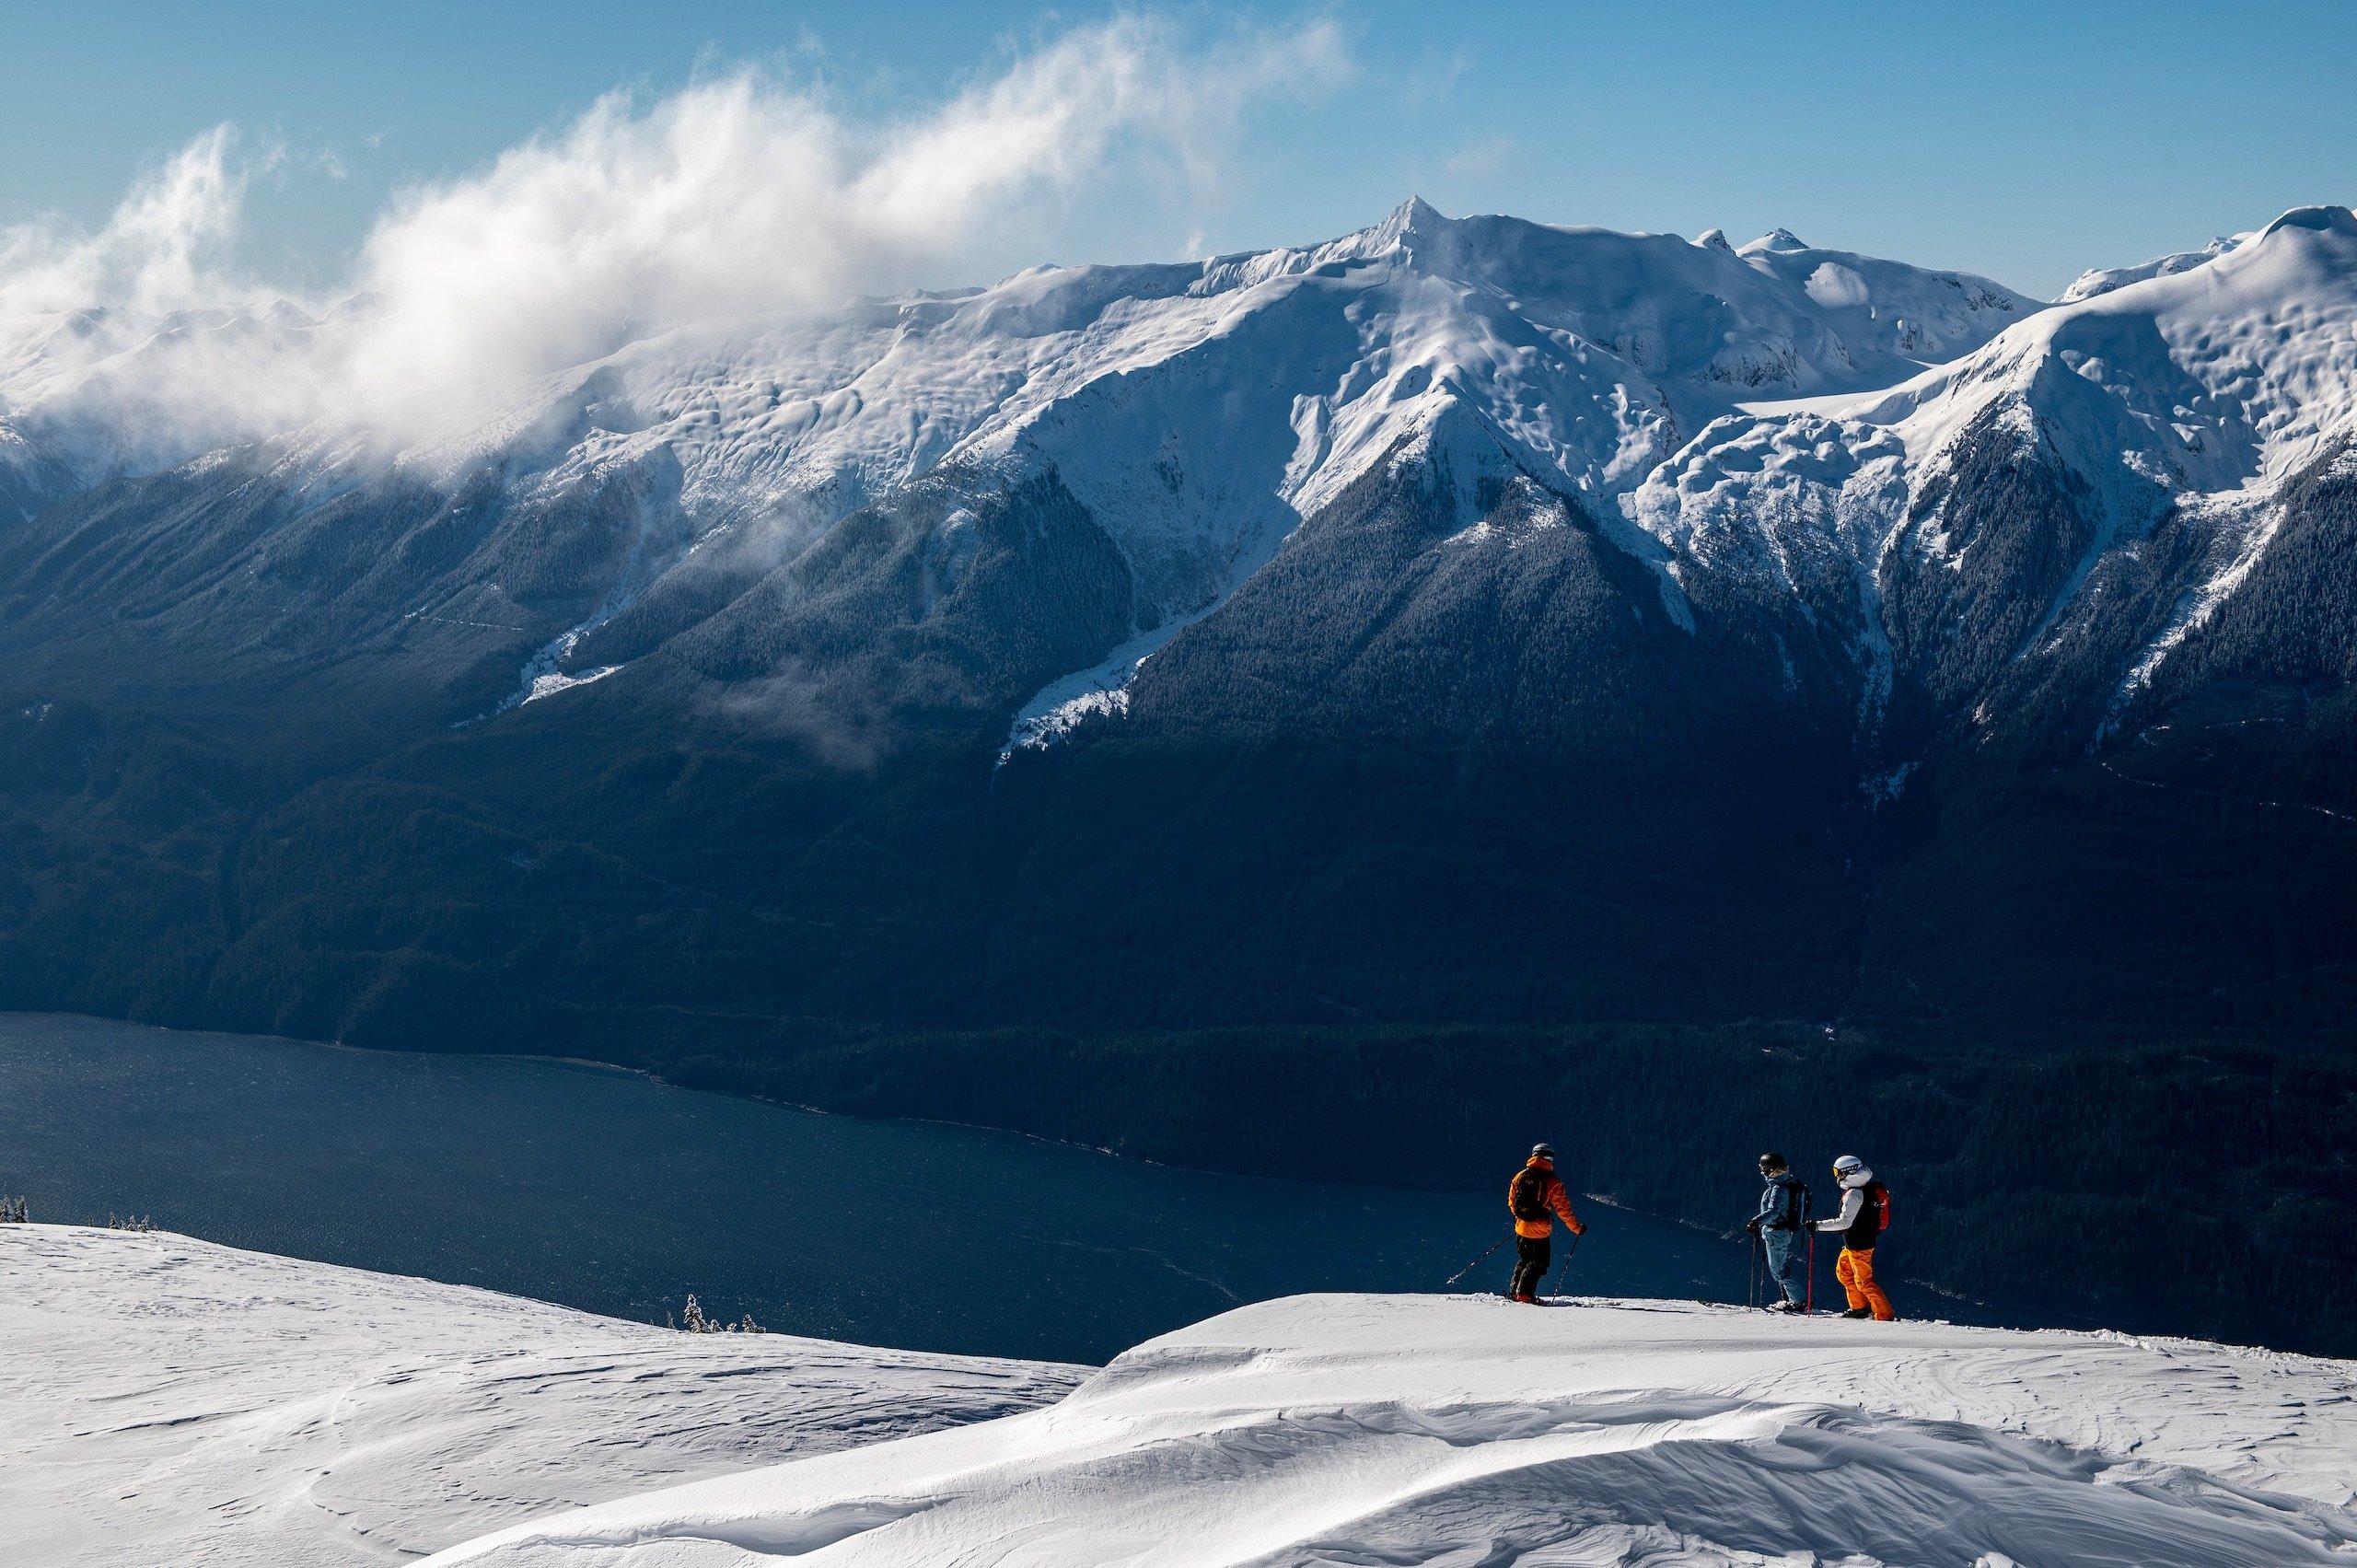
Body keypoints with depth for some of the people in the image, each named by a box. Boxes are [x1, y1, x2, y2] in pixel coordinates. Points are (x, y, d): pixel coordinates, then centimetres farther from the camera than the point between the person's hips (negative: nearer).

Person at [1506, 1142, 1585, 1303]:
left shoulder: (1520, 1176, 2)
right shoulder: (1552, 1181, -11)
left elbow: (1511, 1202, 12)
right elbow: (1563, 1209, -10)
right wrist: (1577, 1228, 0)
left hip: (1521, 1228, 5)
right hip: (1540, 1231, -5)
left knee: (1524, 1260, 22)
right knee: (1539, 1263, 8)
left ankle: (1514, 1291, 19)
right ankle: (1525, 1294, -2)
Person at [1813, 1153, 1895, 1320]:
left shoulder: (1854, 1194, -22)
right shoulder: (1869, 1187, 7)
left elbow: (1845, 1222, -25)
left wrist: (1818, 1225, -22)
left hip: (1858, 1245, -10)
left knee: (1864, 1282, -5)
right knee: (1843, 1272, 23)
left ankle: (1885, 1315, -5)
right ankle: (1860, 1308, 30)